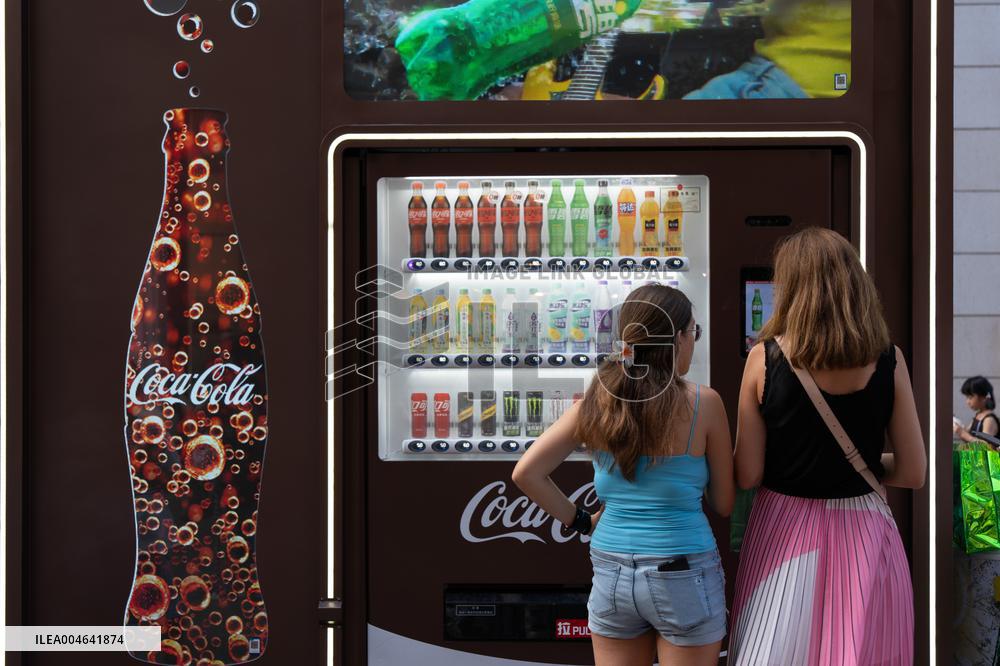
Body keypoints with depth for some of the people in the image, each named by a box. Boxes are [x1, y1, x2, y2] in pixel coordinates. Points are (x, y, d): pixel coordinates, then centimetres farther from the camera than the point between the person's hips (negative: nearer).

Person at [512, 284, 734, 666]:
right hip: (683, 576, -3)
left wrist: (580, 521, 6)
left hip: (611, 574, 3)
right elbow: (724, 504, -2)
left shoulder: (597, 400, -3)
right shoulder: (703, 403, -12)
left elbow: (525, 473, -3)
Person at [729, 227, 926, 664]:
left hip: (784, 532, -1)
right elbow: (912, 473, -2)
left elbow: (747, 476, -8)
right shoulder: (888, 361, -6)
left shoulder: (764, 359, -10)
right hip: (862, 535, 1)